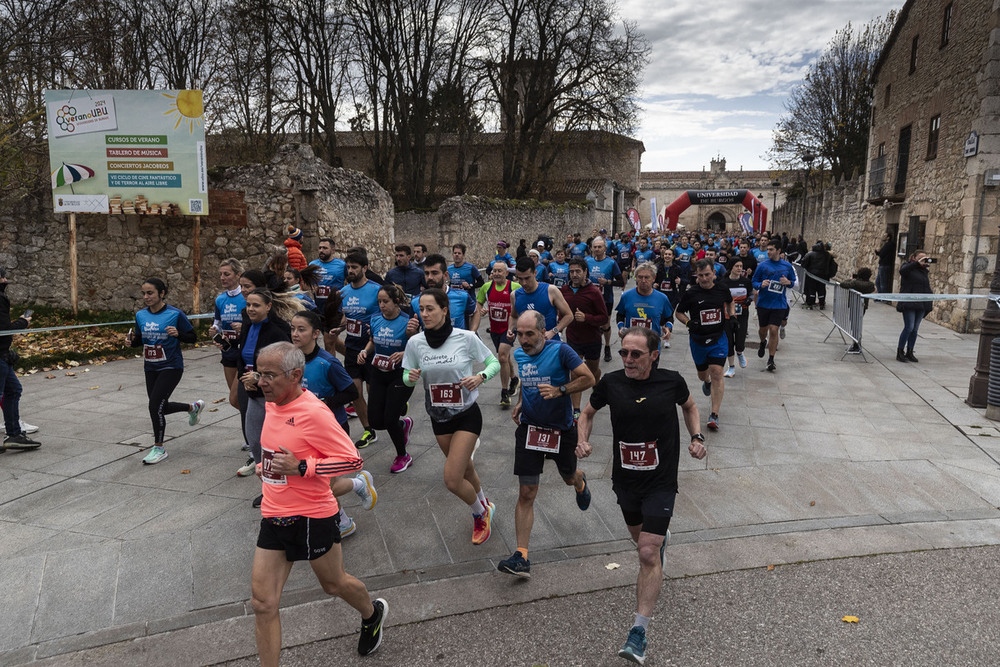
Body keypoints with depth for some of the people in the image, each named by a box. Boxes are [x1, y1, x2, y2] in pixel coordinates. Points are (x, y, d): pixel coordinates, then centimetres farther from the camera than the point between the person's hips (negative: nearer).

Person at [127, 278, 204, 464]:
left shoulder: (175, 314, -12)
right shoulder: (141, 315, 3)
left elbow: (192, 337, -7)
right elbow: (139, 342, 14)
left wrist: (178, 334, -26)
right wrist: (133, 339, -8)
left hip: (171, 367, -6)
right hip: (150, 368, 7)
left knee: (155, 406, -11)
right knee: (161, 407, 13)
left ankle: (159, 448, 7)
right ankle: (193, 407, 43)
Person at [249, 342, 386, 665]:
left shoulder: (314, 412, -23)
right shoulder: (273, 405, 3)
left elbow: (353, 460, -23)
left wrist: (300, 467, -28)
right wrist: (267, 464, 7)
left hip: (311, 516, -6)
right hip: (273, 515, 7)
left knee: (334, 583, 18)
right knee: (262, 603, 4)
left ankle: (373, 614, 48)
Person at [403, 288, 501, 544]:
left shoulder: (466, 338, -15)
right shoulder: (415, 342, -6)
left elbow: (494, 363, -3)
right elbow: (407, 378, 4)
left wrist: (480, 377, -23)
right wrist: (411, 377, -19)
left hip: (467, 415, -4)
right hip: (439, 417, 4)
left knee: (452, 480, -10)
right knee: (465, 468, 20)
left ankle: (480, 513, 21)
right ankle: (484, 506, 50)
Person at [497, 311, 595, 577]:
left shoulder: (560, 351, -17)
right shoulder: (518, 355, 1)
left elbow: (588, 378, -15)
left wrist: (559, 390, -26)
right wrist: (520, 403, 8)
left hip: (562, 430, -2)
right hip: (530, 428, 3)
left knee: (569, 477, 23)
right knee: (526, 493, -6)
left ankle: (581, 483, 63)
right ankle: (521, 557, -5)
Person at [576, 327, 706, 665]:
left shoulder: (671, 381, -11)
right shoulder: (611, 382, -9)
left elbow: (689, 407, 11)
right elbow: (588, 412, 8)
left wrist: (697, 438, -4)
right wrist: (583, 441, -10)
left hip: (661, 481, -3)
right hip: (625, 479, 3)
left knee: (648, 553, -11)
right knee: (640, 535, 25)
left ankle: (639, 632, -2)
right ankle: (662, 535, 62)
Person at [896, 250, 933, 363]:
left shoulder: (924, 271, 18)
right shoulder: (908, 266, -1)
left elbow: (927, 288, 21)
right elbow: (902, 270, -27)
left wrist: (931, 300, 12)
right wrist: (918, 263, -28)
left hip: (922, 305, 6)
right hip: (909, 304, -6)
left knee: (915, 329, 7)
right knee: (909, 327, -12)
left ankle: (909, 352, 15)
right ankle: (900, 352, -3)